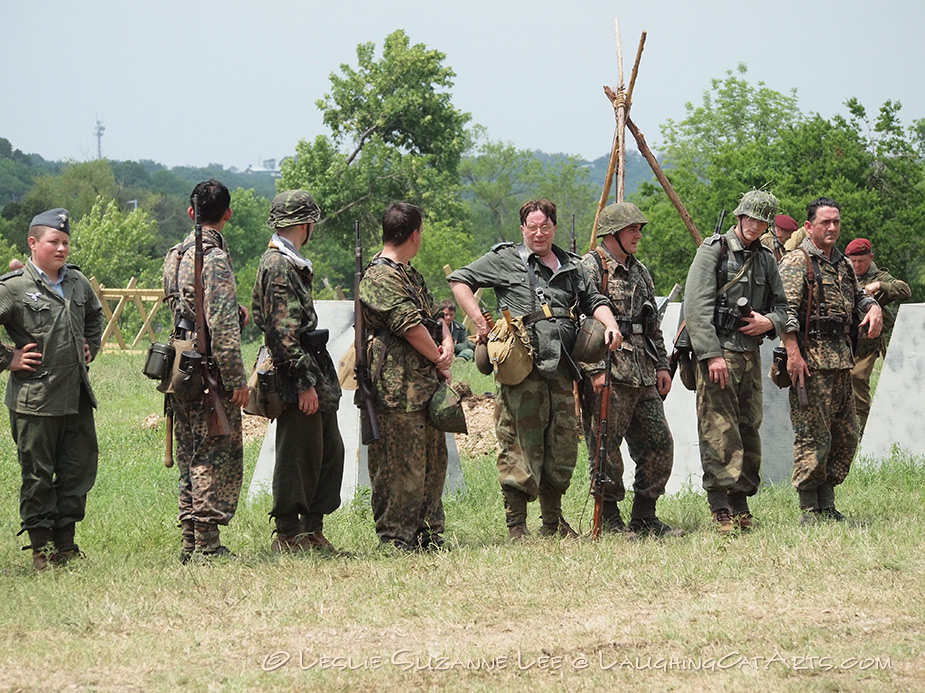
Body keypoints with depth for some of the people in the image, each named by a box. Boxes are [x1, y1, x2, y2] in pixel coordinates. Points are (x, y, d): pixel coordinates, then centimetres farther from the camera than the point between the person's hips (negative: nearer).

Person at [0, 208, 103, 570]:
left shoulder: (77, 282, 10)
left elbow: (94, 315, 31)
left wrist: (90, 349, 20)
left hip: (78, 397, 6)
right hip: (35, 400, -6)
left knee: (80, 470, 9)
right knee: (38, 476, 2)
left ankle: (65, 543, 21)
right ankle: (42, 549, 10)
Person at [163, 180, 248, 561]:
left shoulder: (175, 255, 13)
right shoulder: (215, 258, -14)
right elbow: (221, 324, -20)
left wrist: (234, 312, 20)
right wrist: (236, 378, -17)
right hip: (210, 372, -8)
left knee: (191, 457, 12)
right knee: (219, 458, -4)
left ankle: (190, 542, 14)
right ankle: (208, 544, -6)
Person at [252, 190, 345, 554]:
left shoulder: (291, 264, 18)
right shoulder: (278, 267, -15)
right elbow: (284, 333, -21)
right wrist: (305, 382, -23)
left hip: (316, 376, 10)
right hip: (297, 380, -10)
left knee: (329, 451, 12)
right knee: (298, 456, -5)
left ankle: (312, 529, 18)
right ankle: (289, 535, 1)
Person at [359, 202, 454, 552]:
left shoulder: (409, 274, 20)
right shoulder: (379, 278, -12)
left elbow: (434, 316, 21)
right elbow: (411, 327, -17)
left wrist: (447, 344, -1)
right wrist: (440, 362, -4)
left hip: (426, 383, 10)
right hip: (399, 388, -10)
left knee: (433, 459, 13)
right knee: (403, 465, -7)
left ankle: (428, 533, 21)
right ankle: (395, 537, -1)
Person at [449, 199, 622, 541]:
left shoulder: (572, 266, 20)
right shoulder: (505, 260, 6)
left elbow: (594, 300, 25)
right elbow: (459, 280, 7)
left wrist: (611, 326, 3)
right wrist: (480, 321, -4)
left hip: (560, 368, 5)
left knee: (563, 444, 8)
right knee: (520, 443, -8)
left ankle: (553, 521, 21)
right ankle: (515, 524, -6)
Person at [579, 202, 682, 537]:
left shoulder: (640, 271, 20)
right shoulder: (590, 268, -8)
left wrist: (661, 365, 18)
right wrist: (596, 369, -22)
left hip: (643, 375, 9)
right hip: (609, 374, -9)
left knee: (659, 445, 7)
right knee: (606, 448, -5)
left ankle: (644, 518, 15)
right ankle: (609, 520, 2)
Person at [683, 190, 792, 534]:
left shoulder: (766, 260, 16)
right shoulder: (713, 251, -4)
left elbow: (781, 305, 23)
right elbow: (697, 307, -11)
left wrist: (770, 321, -1)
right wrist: (712, 354, -18)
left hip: (750, 354, 7)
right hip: (717, 352, -7)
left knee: (749, 431, 7)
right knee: (719, 432, -10)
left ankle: (741, 504, 14)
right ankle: (721, 511, -11)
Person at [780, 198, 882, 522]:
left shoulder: (843, 264, 19)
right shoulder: (796, 263, -6)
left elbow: (857, 295, 32)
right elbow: (786, 310, -15)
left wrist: (873, 308, 8)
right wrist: (793, 353, -23)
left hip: (842, 359, 8)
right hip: (811, 361, -8)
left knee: (846, 435, 10)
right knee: (813, 437, -8)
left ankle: (827, 504, 18)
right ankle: (809, 510, -3)